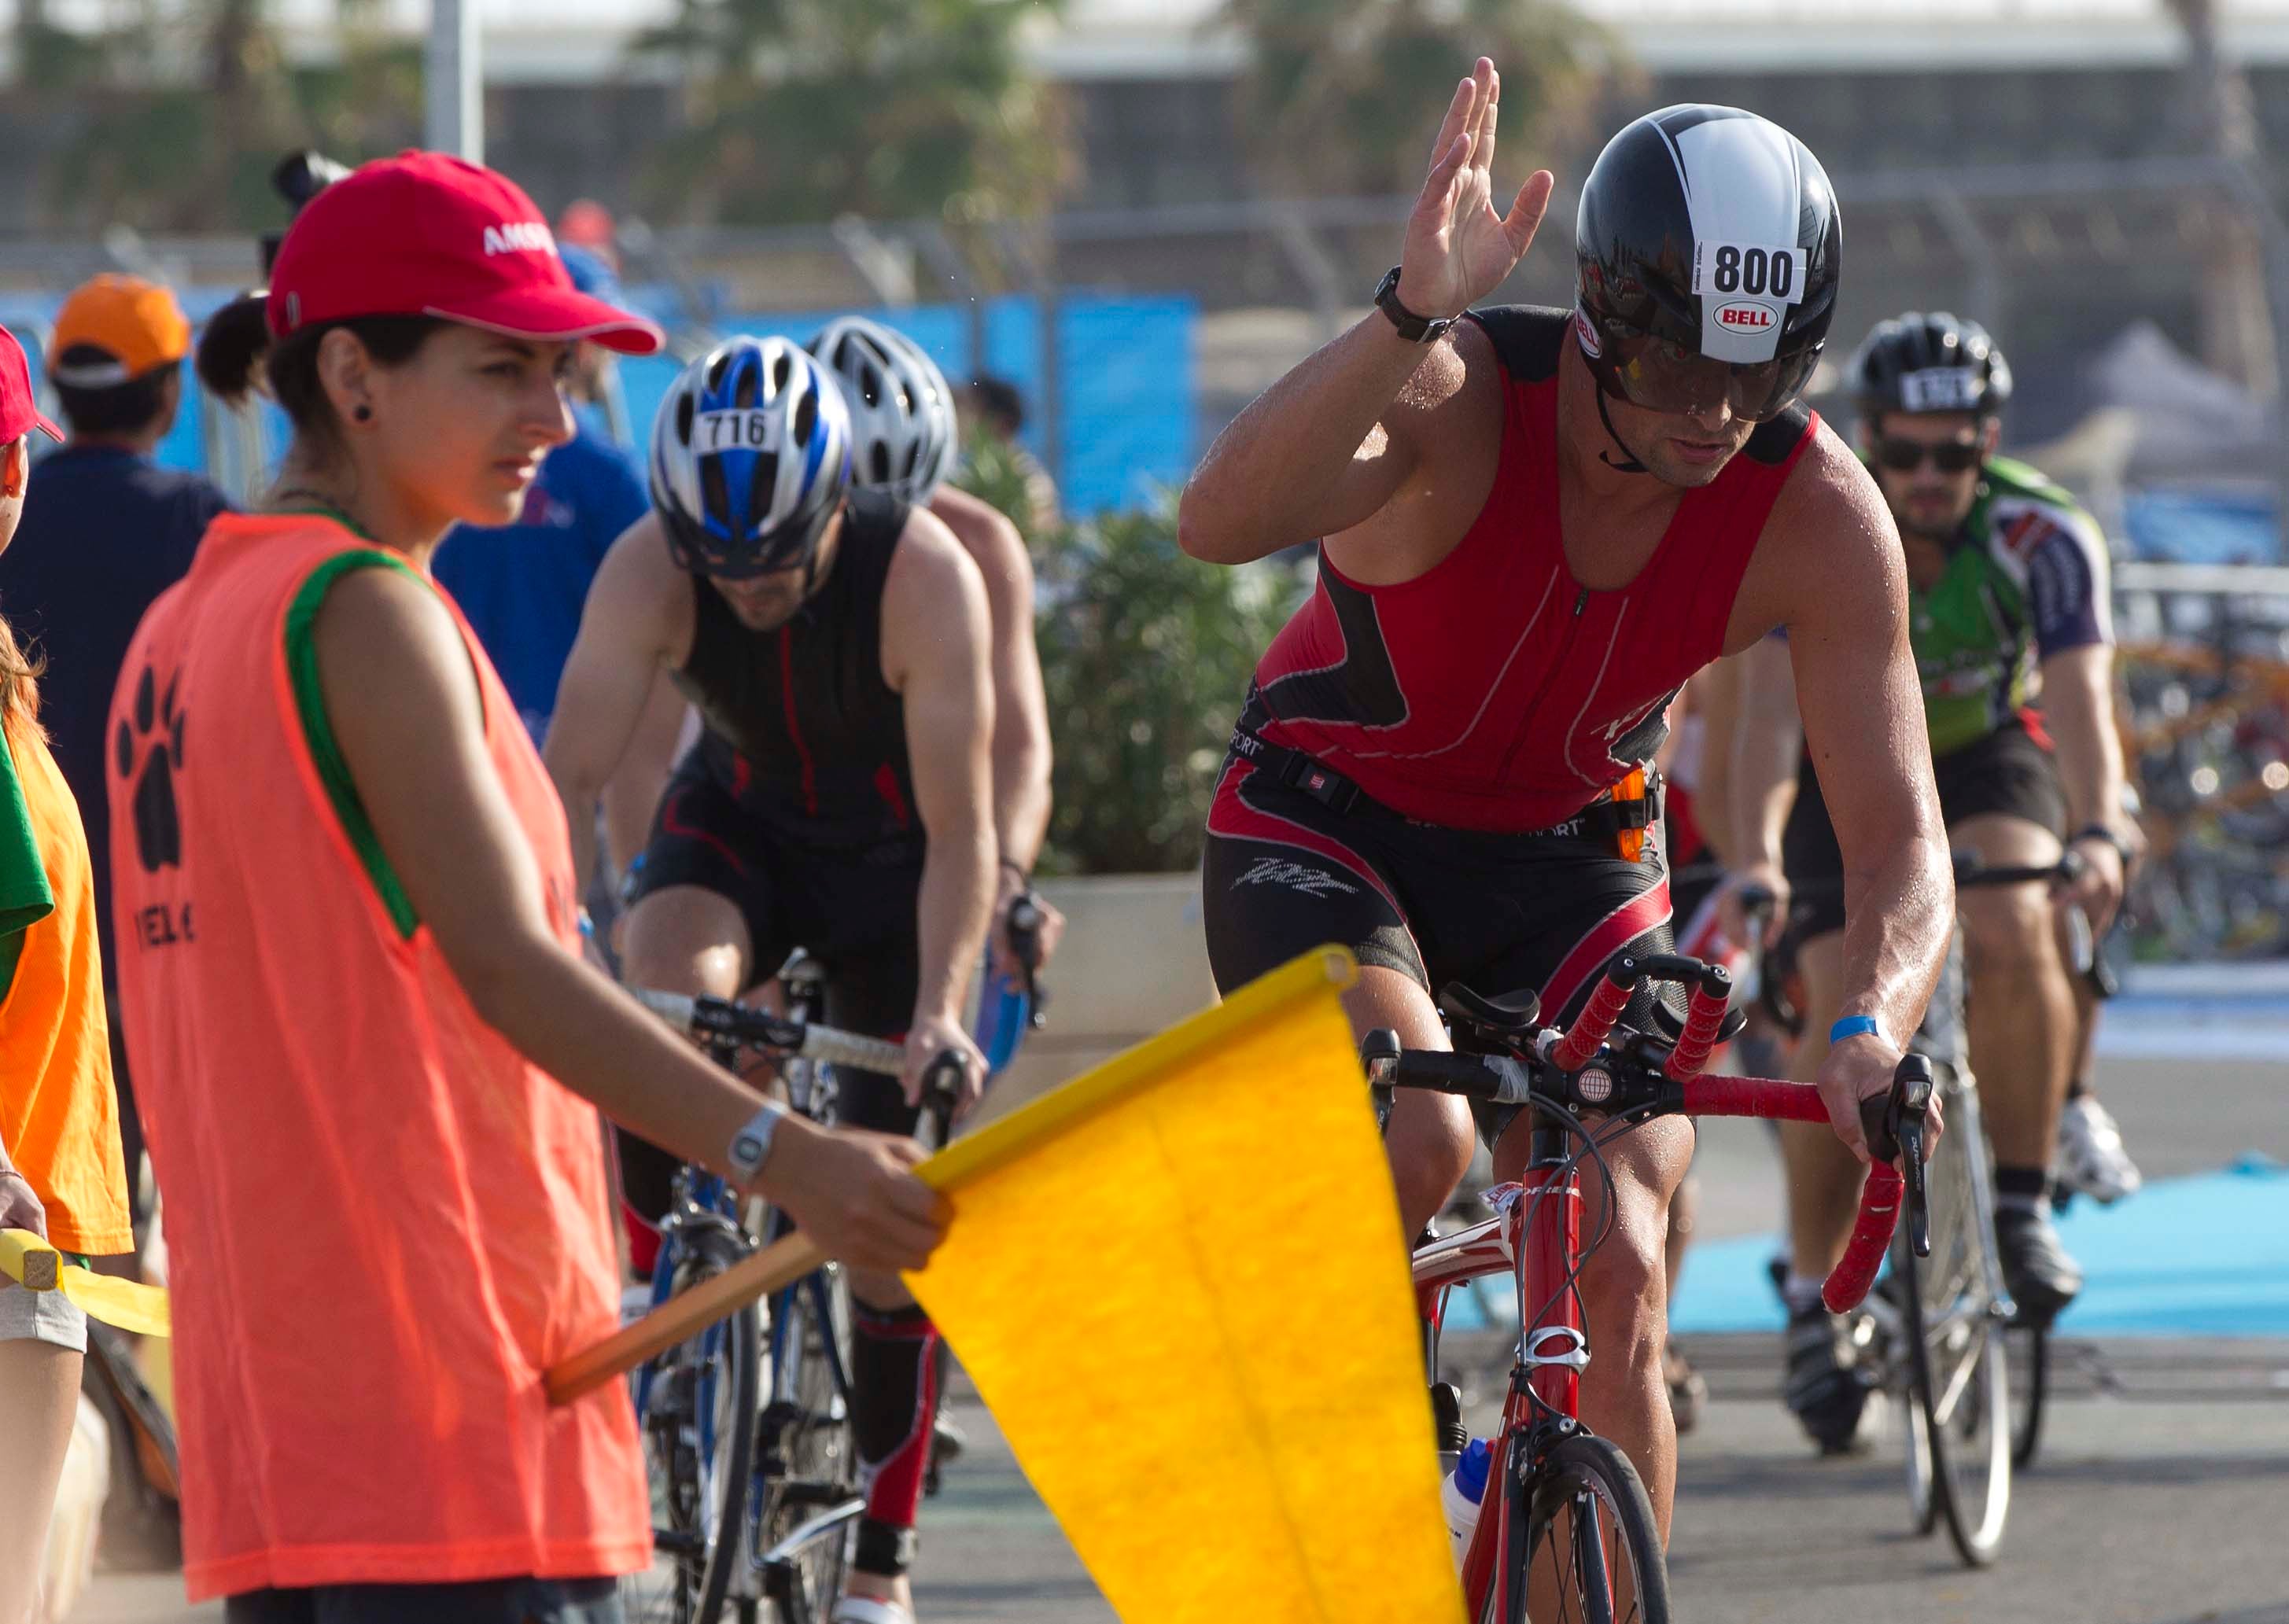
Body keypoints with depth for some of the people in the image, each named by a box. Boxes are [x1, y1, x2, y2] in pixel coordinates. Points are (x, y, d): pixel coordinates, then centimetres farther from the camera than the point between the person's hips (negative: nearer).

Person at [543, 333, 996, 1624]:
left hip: (893, 852, -1)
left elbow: (959, 829, -32)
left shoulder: (926, 575, -32)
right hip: (742, 821, 1)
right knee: (659, 1013, -34)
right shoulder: (649, 570, -27)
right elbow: (574, 779, -30)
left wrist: (940, 1011, -44)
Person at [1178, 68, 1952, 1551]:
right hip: (1332, 829, -3)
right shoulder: (1463, 391, -30)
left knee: (1618, 1276, -13)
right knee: (1417, 1143, -32)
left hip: (1570, 859, 3)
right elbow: (1222, 523, -50)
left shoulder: (1819, 512, -21)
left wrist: (1876, 1030, -42)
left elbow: (1901, 837, -21)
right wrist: (1412, 313, -64)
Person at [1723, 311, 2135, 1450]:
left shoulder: (2042, 537, -24)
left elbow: (2081, 697, -35)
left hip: (1988, 763, 0)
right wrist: (1760, 856, -52)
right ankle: (1815, 1299, 1)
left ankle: (2023, 1205, -14)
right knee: (1840, 1024, -15)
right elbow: (1772, 707, -36)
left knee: (2011, 937, -31)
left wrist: (2097, 833, -54)